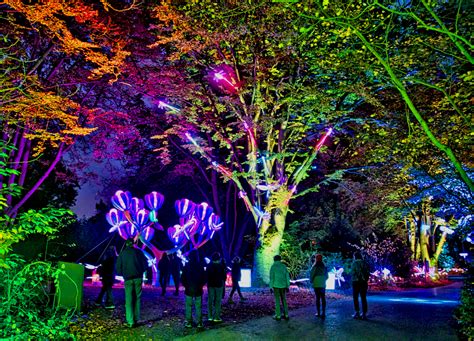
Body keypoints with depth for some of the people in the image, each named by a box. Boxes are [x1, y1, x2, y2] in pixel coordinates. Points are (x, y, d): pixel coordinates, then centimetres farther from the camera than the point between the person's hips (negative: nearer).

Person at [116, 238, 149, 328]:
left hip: (128, 279, 0)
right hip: (138, 278, 0)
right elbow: (145, 264, 2)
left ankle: (130, 321, -5)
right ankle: (136, 319, 11)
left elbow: (118, 268, 4)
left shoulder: (122, 253, 4)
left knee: (129, 300, 1)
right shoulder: (138, 252, 2)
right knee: (137, 298, 10)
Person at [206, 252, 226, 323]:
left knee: (210, 300, 10)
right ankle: (216, 317, 0)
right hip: (219, 285, -4)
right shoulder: (221, 266, -10)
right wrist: (223, 281, 14)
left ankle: (210, 316, 13)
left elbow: (206, 275, 6)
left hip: (210, 285, 4)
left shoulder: (209, 266, 1)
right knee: (218, 301, 1)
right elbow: (224, 275, -4)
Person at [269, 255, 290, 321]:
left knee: (277, 300, 3)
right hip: (283, 285, 4)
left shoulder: (273, 266, -9)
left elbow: (271, 277, -13)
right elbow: (287, 276, 3)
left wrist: (271, 287, -8)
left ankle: (278, 316, 6)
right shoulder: (284, 266, 3)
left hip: (276, 285, -4)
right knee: (284, 300, 14)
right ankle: (286, 315, 15)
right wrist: (287, 286, 9)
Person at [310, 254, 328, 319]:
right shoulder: (324, 267, 4)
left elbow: (311, 275, -9)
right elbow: (326, 276, 10)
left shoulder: (315, 267, -9)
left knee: (318, 298, 3)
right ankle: (323, 313, 3)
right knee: (323, 299, 5)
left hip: (316, 285, -3)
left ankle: (319, 313, 6)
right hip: (323, 285, 3)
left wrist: (311, 281, 9)